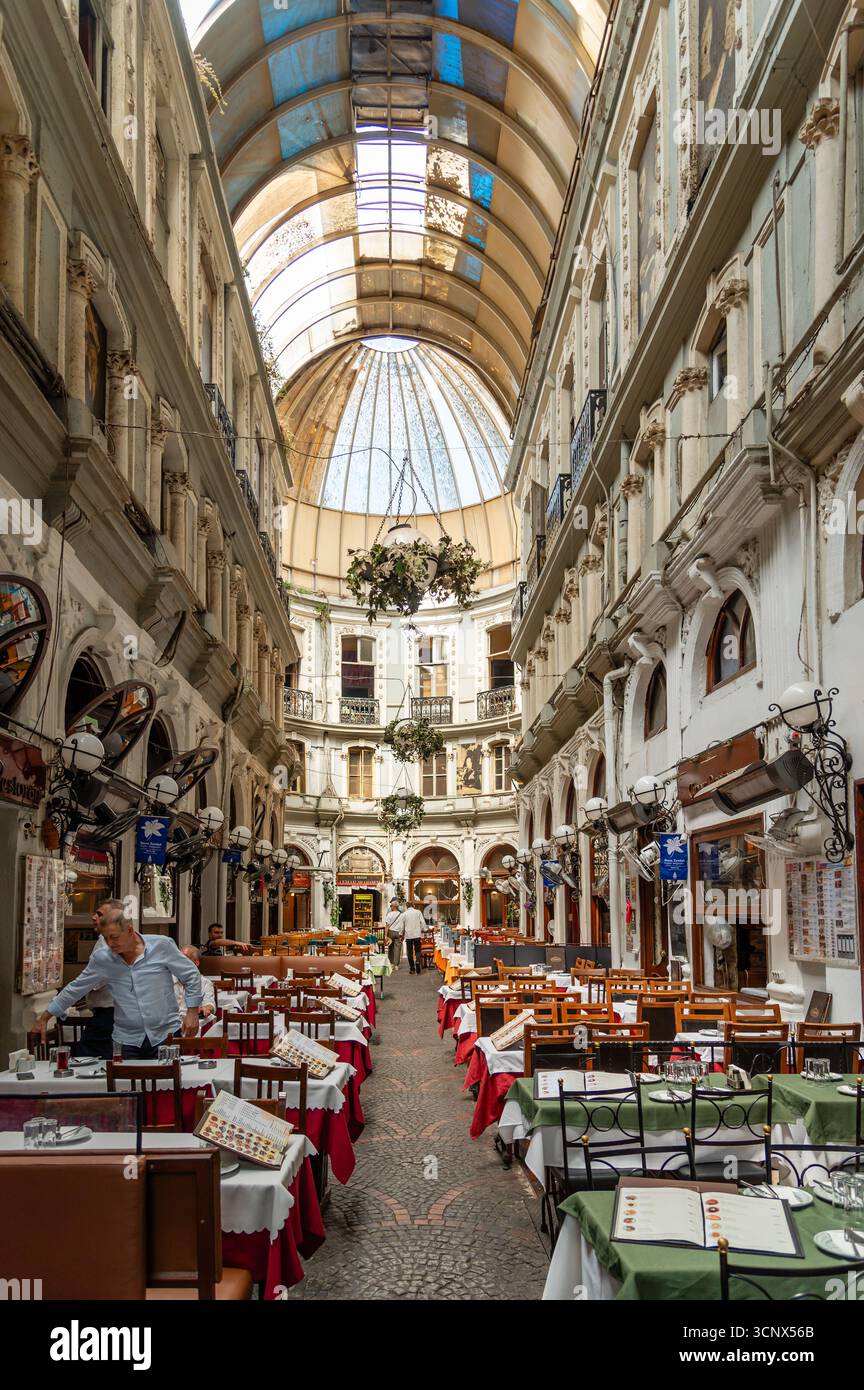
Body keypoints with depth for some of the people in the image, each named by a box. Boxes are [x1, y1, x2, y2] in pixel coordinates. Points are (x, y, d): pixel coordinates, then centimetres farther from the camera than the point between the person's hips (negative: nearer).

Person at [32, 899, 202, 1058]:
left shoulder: (162, 946, -7)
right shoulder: (101, 958, -1)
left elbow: (191, 976, 2)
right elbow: (75, 989, 10)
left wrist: (192, 1012, -3)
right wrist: (44, 1017, 13)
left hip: (166, 1036, -2)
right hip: (128, 1041, 2)